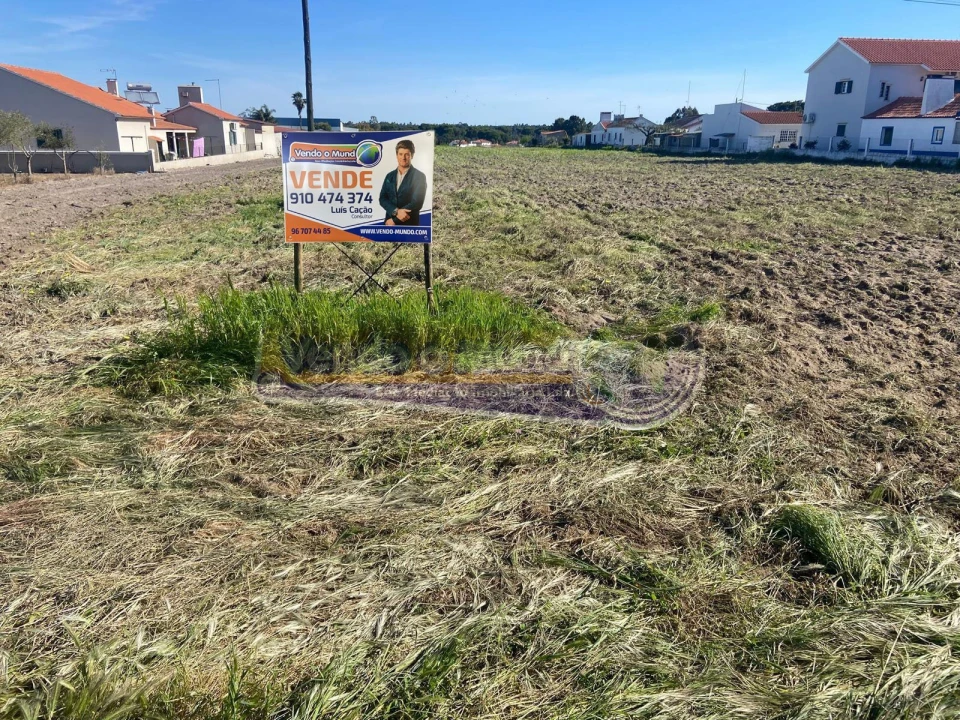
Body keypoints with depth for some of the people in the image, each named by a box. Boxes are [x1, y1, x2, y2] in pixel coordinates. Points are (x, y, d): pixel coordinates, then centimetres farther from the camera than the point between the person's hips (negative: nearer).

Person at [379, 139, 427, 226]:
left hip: (409, 225, -4)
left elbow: (417, 202, -10)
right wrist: (396, 211, -15)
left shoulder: (419, 176, -1)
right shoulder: (390, 176, 13)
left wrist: (395, 219, -12)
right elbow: (382, 199, 6)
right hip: (389, 223, 4)